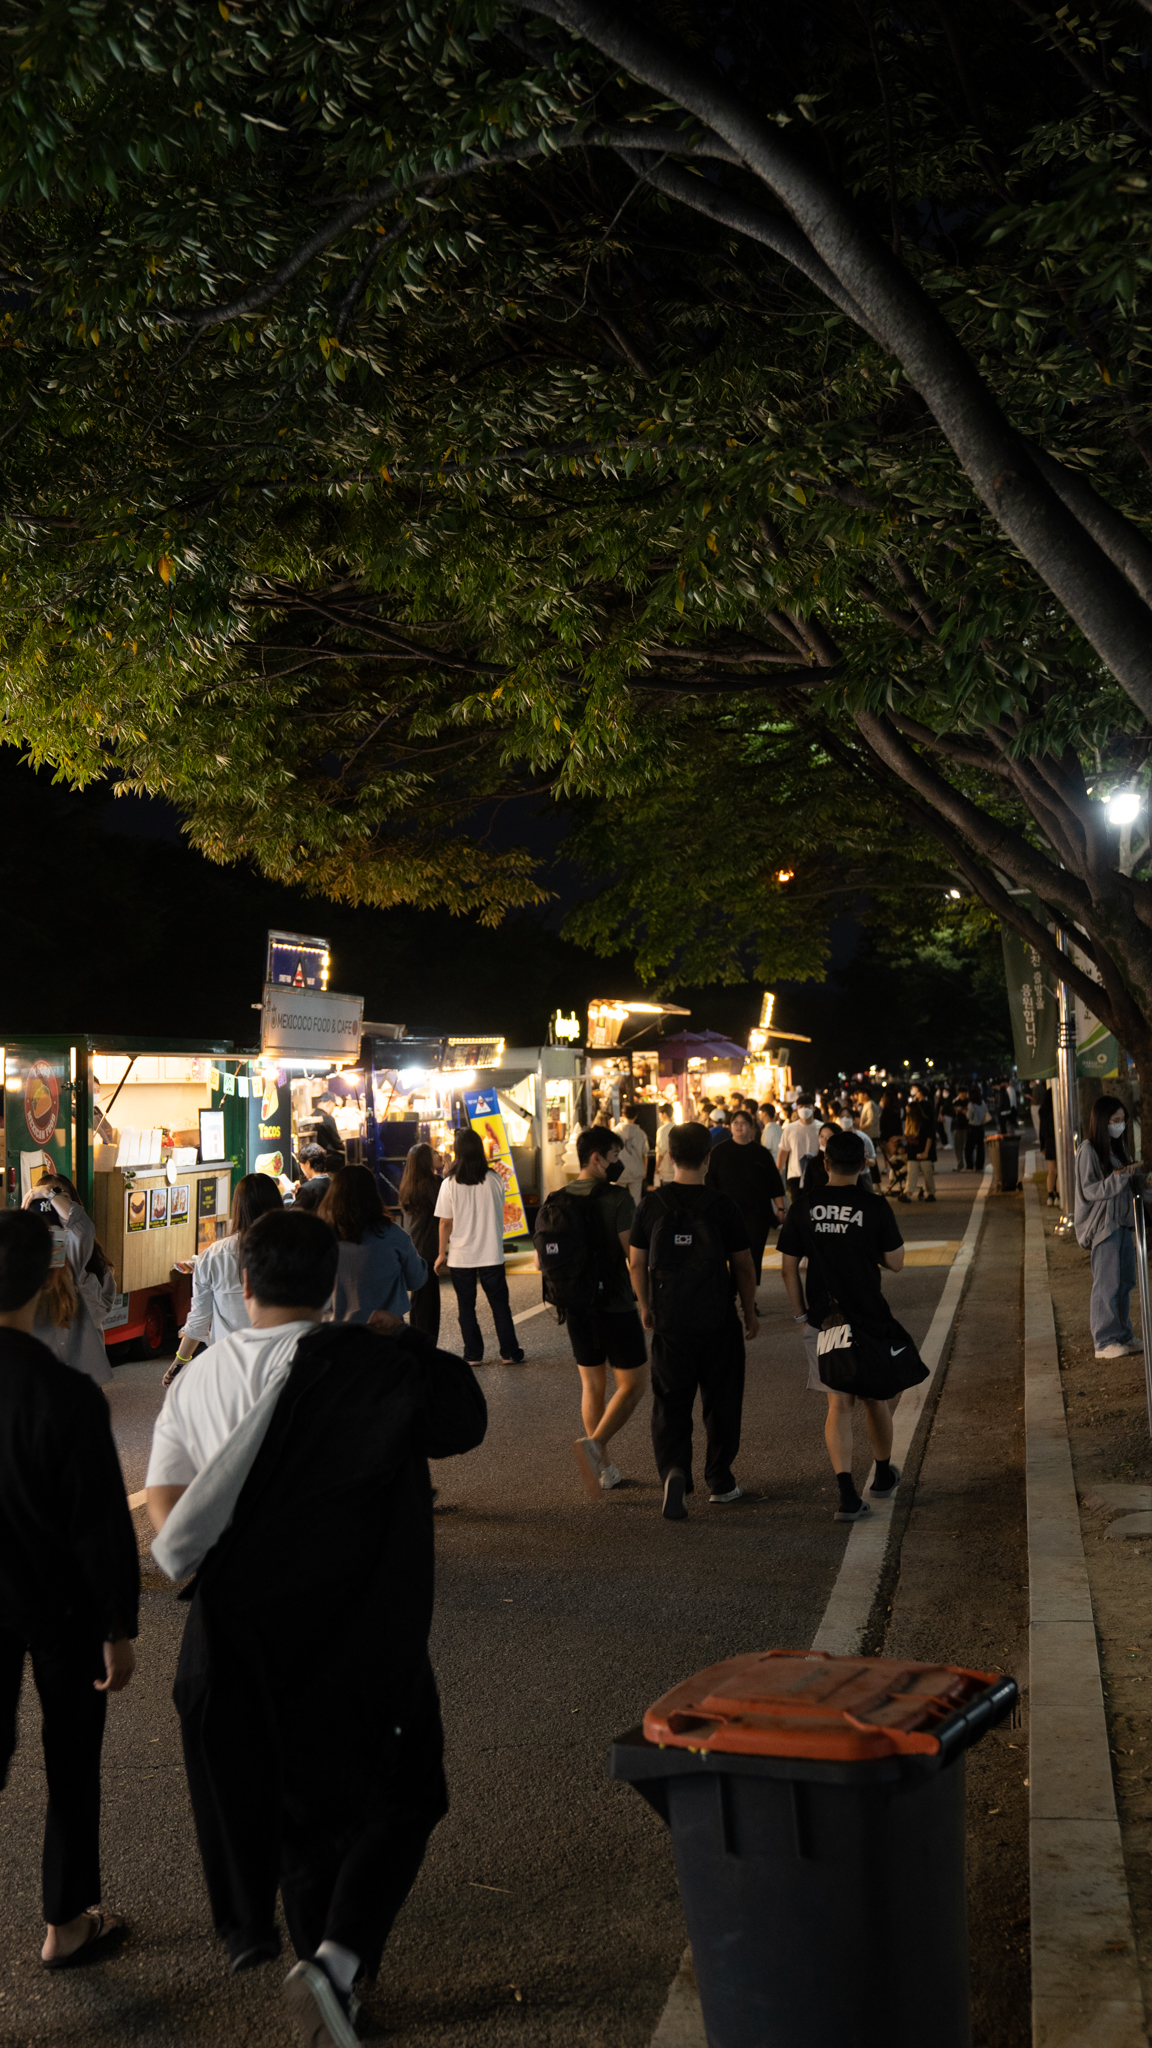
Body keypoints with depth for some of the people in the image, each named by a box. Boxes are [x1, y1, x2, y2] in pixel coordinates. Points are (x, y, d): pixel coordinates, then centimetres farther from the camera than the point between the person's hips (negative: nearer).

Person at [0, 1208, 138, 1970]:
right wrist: (120, 1628, -9)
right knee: (72, 1765, 14)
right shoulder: (67, 1394, -26)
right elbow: (103, 1524, -20)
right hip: (62, 1604, -4)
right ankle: (68, 1924, 29)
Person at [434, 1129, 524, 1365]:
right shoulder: (494, 1179, -5)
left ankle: (473, 1354, 13)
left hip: (460, 1256, -1)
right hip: (491, 1254, 1)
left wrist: (442, 1253, 3)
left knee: (466, 1307, 10)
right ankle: (509, 1353, 14)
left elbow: (445, 1222, -6)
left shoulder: (450, 1184, -9)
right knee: (500, 1305, 11)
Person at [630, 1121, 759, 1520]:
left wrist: (646, 1307, 18)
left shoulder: (652, 1204, -3)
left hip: (669, 1322, 1)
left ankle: (674, 1470, -15)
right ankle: (720, 1484, 23)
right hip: (718, 1322, -1)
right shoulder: (722, 1205, -8)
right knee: (721, 1404, 13)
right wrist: (750, 1312, 12)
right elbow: (743, 1265, -2)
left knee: (670, 1403, 8)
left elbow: (637, 1263, 3)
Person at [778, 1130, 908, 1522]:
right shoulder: (875, 1206, -10)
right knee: (875, 1399, 18)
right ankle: (883, 1476, 37)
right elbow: (895, 1262, -5)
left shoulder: (803, 1207, -4)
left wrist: (800, 1313, 8)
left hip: (823, 1319, 1)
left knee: (839, 1405, 4)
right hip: (870, 1317, -1)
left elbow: (789, 1266, -1)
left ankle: (847, 1494, -8)